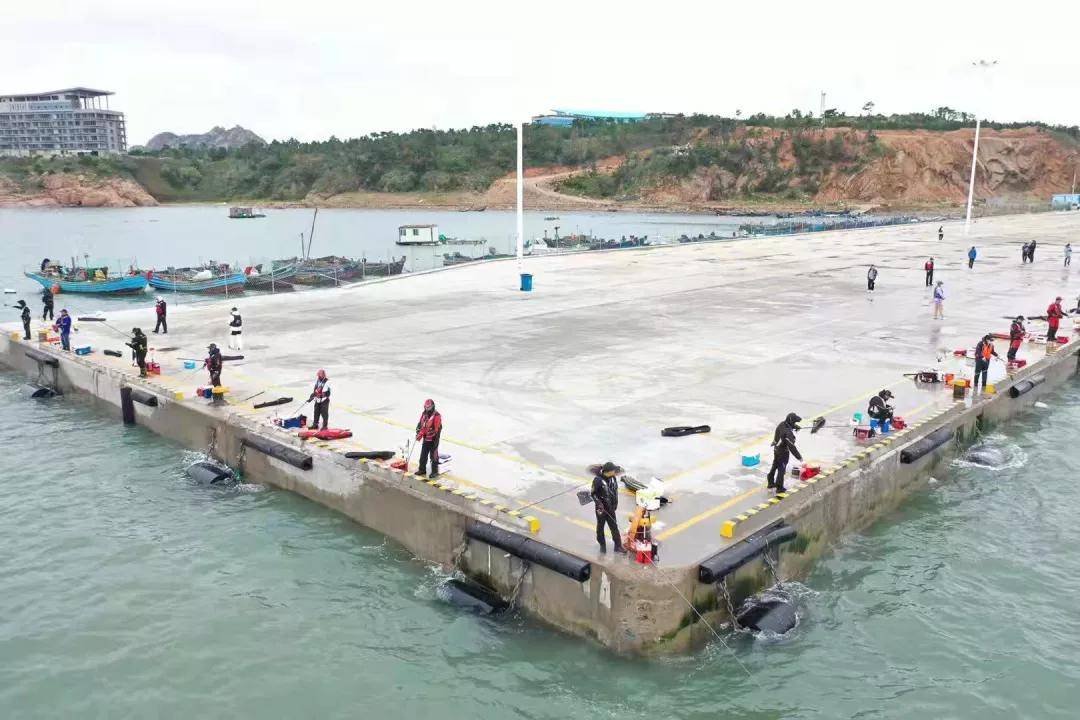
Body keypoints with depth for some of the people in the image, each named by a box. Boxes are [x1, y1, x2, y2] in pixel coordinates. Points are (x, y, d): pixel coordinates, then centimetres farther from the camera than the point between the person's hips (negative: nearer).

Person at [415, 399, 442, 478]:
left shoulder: (436, 416, -17)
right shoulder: (424, 414, 5)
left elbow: (438, 428, -19)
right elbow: (420, 424, 14)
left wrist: (436, 440, -22)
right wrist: (419, 434, 0)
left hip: (433, 439, -7)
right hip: (425, 438, 7)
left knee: (433, 455, 3)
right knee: (423, 455, 14)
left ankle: (435, 471, 16)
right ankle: (422, 470, 27)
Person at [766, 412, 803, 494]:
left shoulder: (781, 425, -10)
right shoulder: (788, 433, -34)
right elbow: (791, 446, -34)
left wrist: (795, 426, 14)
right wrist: (799, 457, -29)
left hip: (776, 449, 8)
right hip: (783, 453, -8)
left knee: (774, 466, 24)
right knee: (781, 470, 7)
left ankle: (771, 483, 40)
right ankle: (779, 488, 19)